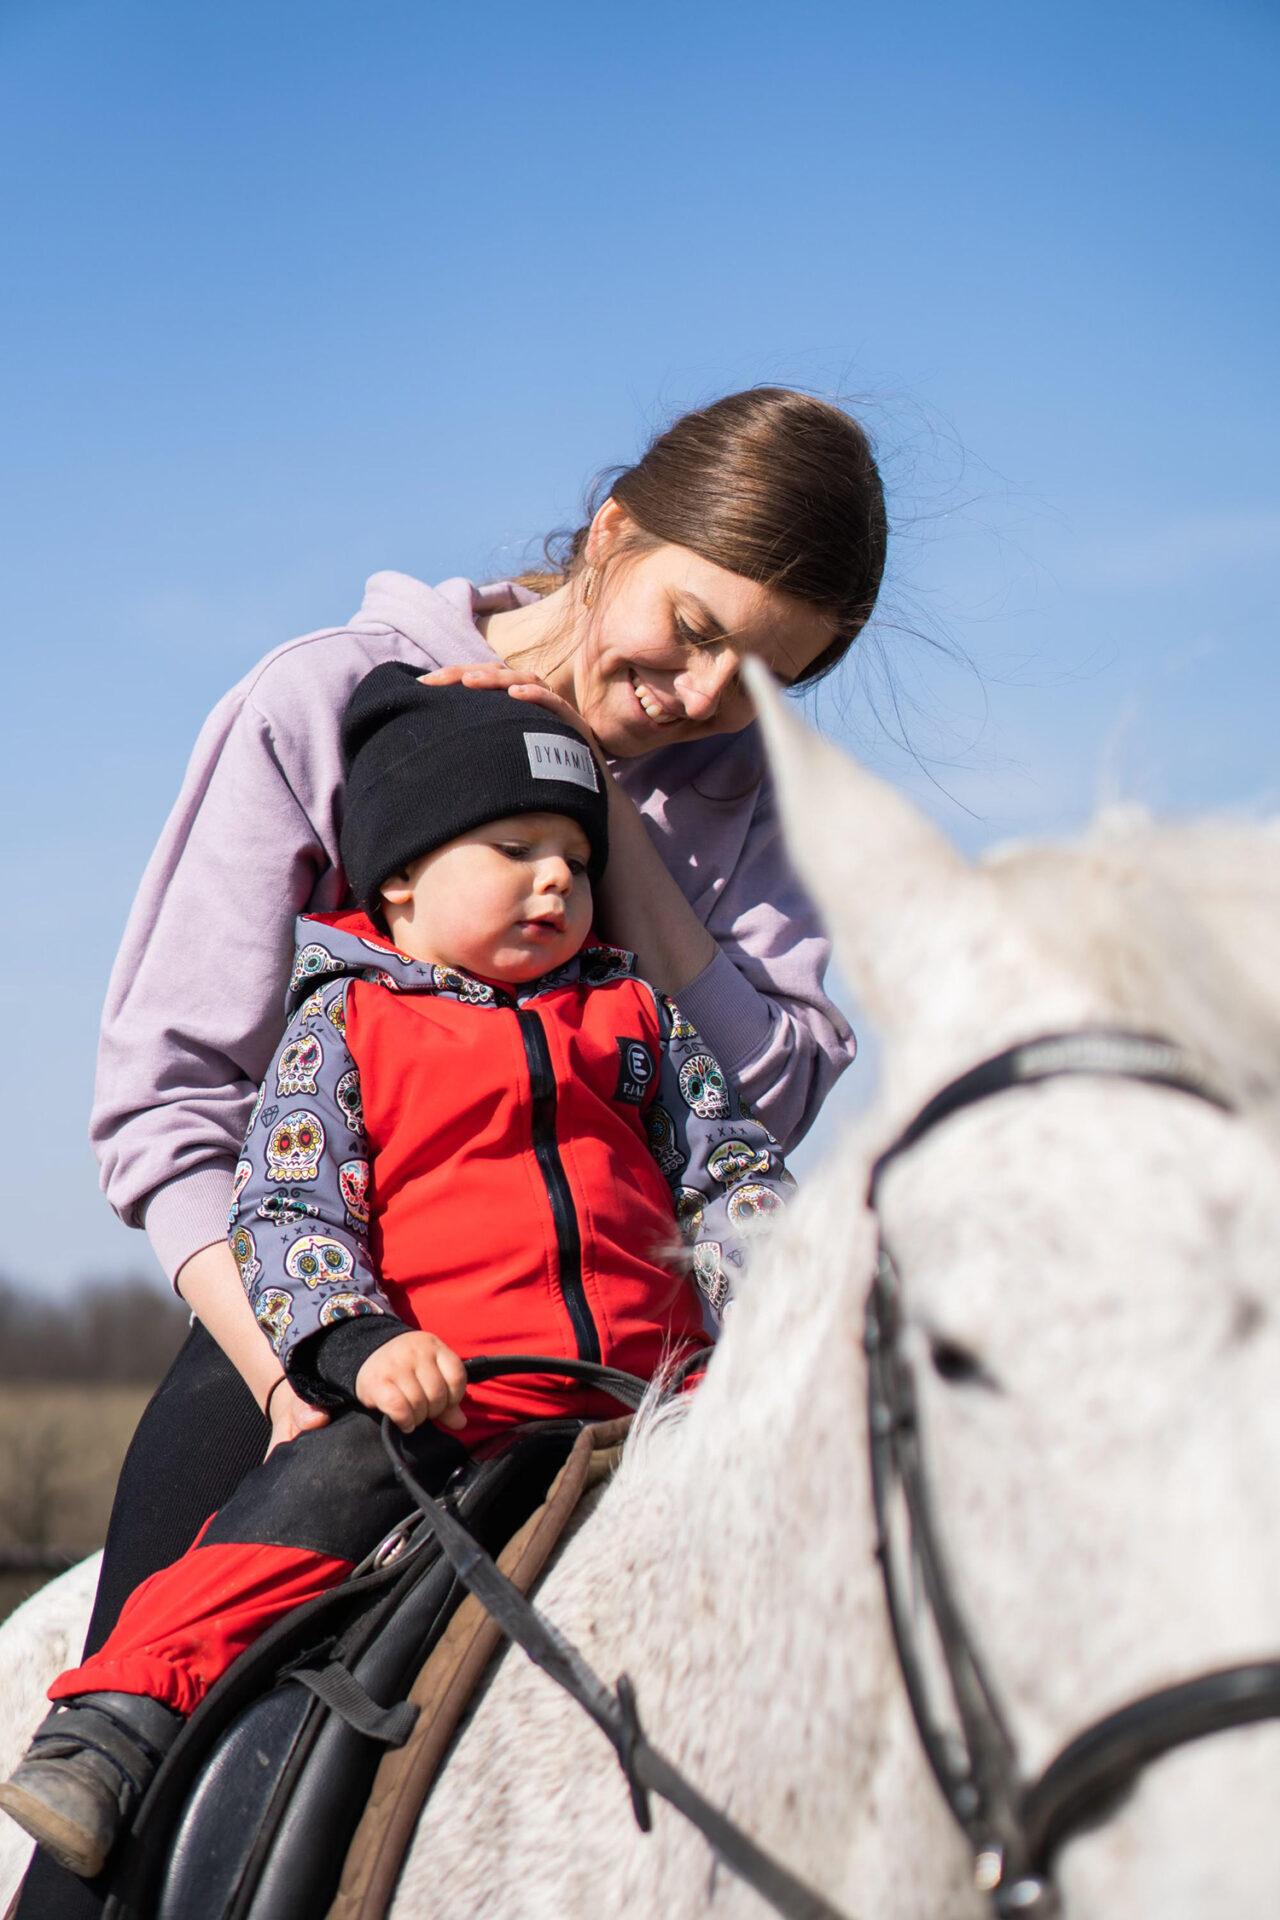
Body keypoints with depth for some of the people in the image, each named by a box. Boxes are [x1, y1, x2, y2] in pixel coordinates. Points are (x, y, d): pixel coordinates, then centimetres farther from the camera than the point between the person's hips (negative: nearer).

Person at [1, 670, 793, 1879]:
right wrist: (357, 1340, -20)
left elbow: (726, 1167, 20)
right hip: (437, 1400, -4)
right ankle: (112, 1725, -28)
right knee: (326, 1490, -28)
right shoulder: (345, 1027, 7)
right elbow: (287, 1208, -2)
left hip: (650, 1384, 4)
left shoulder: (633, 1014, 19)